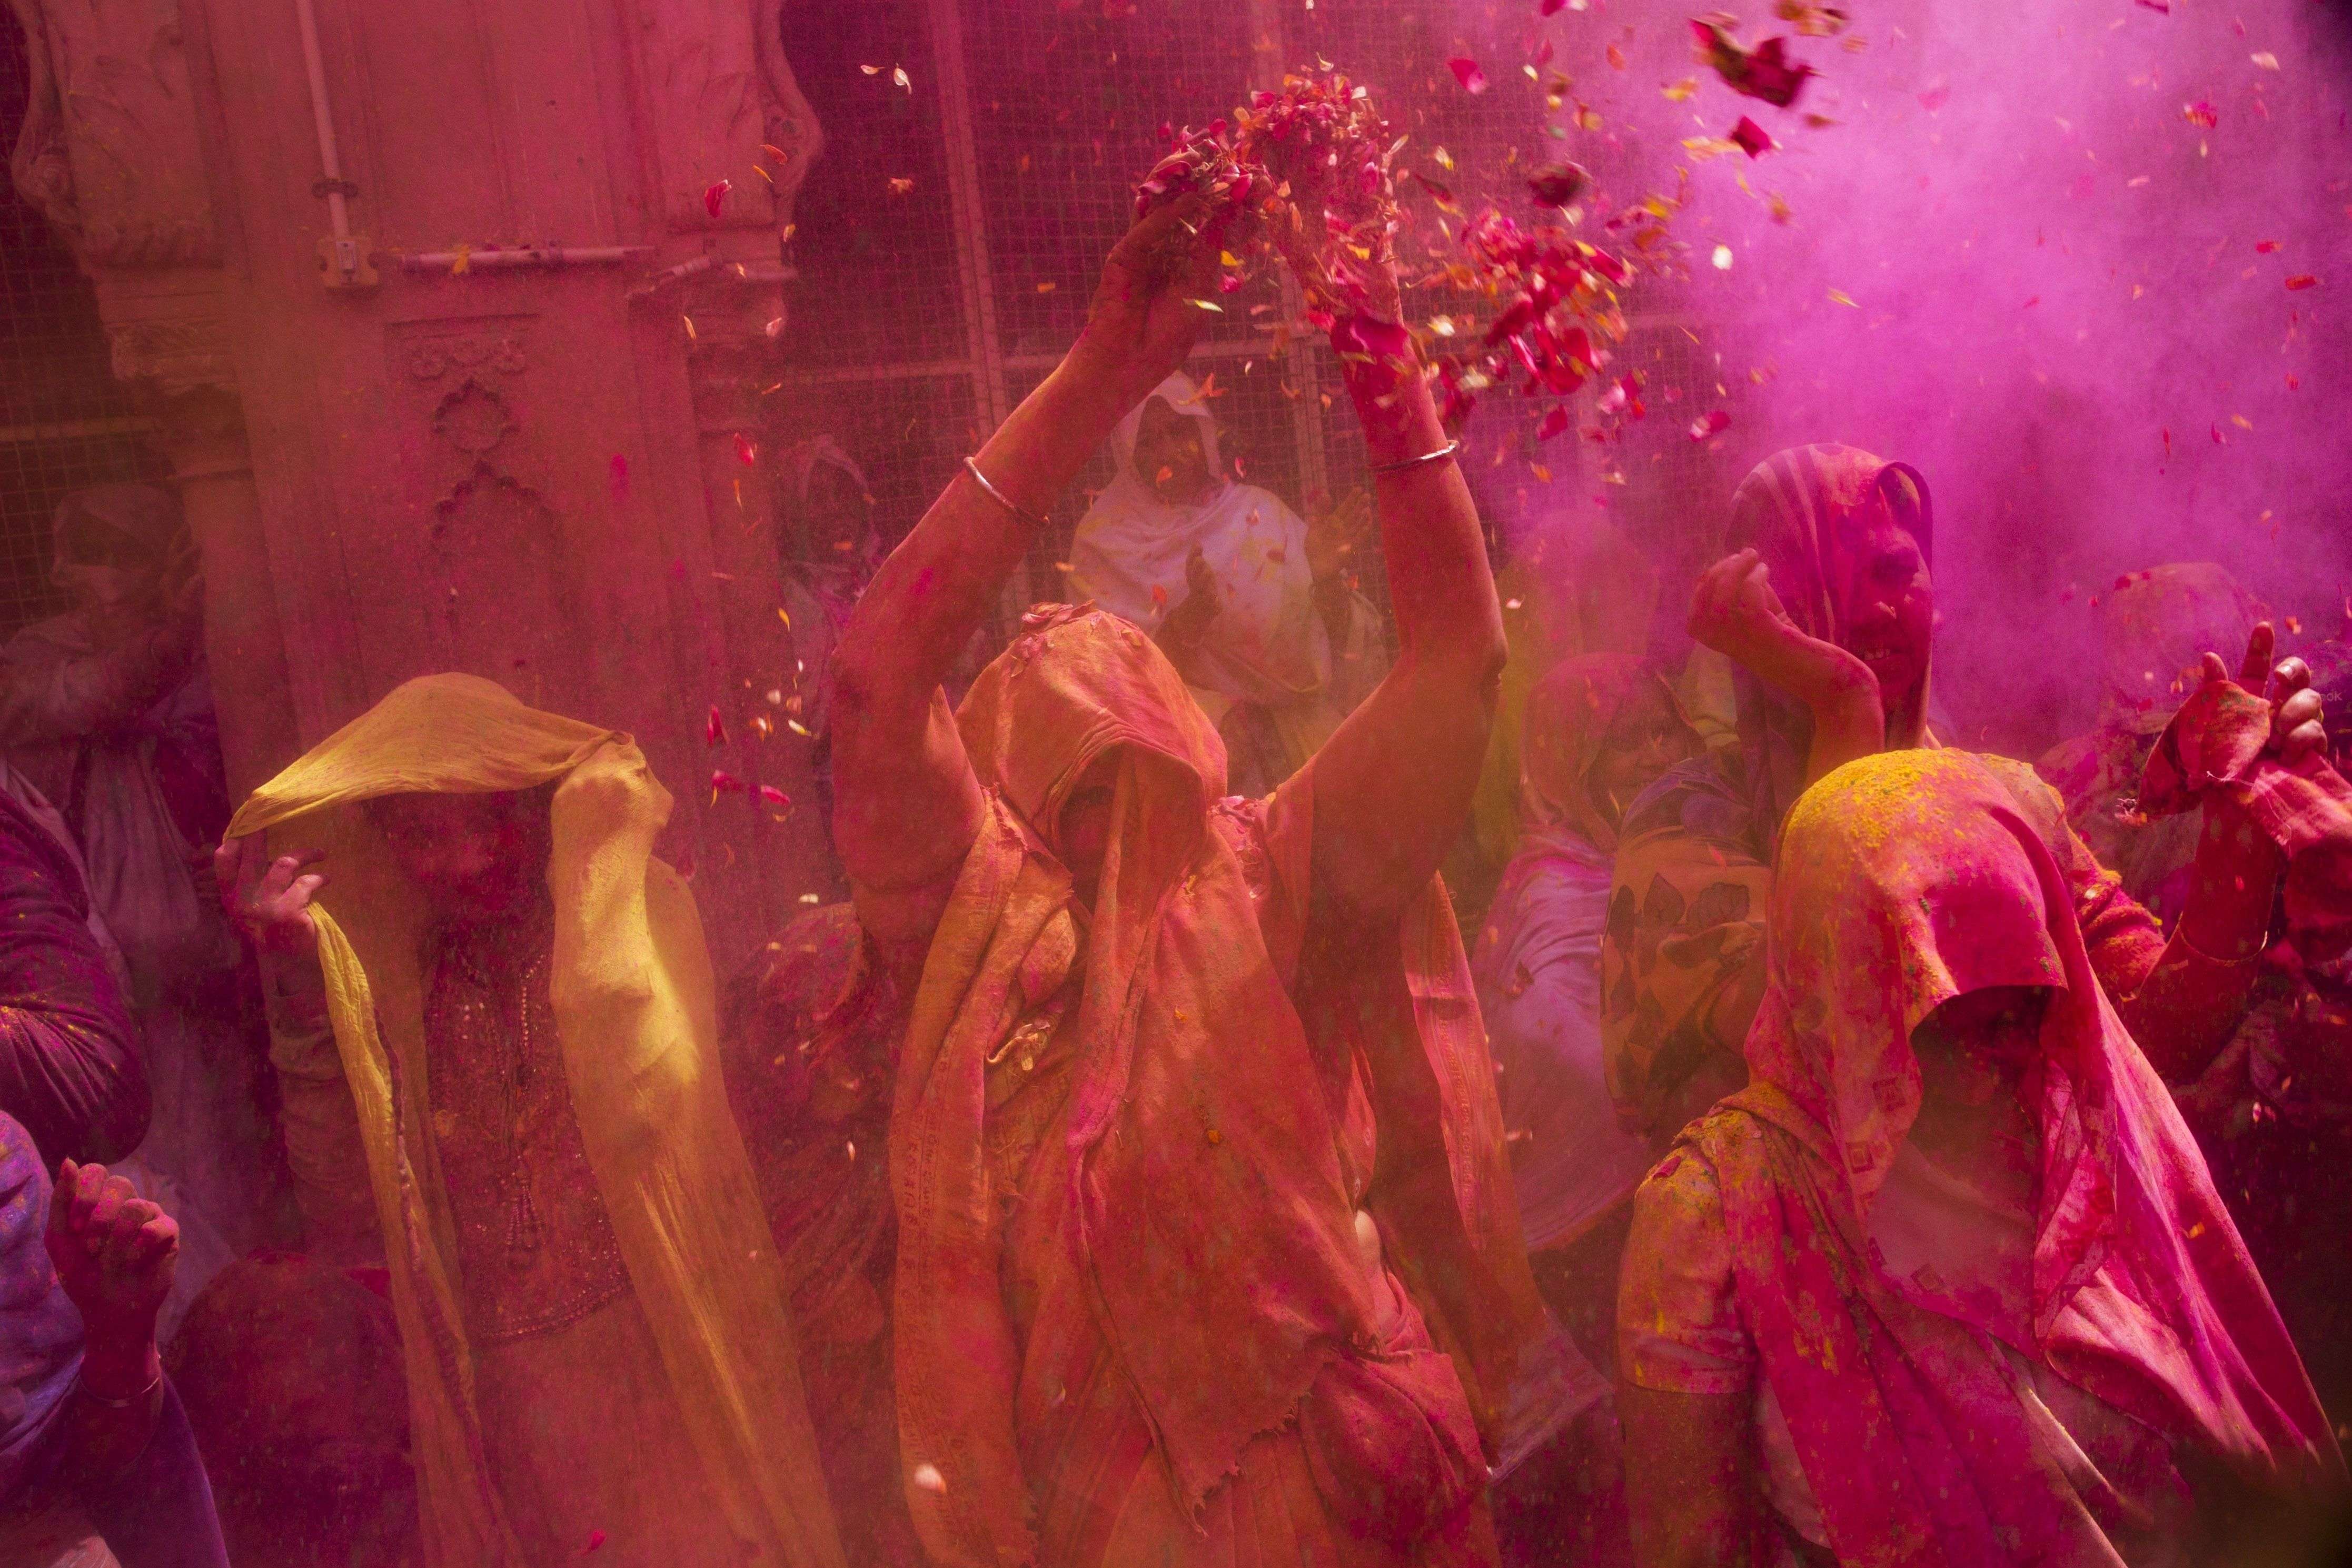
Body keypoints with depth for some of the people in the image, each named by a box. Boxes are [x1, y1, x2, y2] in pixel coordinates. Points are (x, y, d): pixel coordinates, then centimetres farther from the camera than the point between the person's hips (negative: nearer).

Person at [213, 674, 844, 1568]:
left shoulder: (637, 908, -8)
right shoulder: (392, 971, 3)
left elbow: (645, 1110, -27)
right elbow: (352, 1216, -6)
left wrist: (591, 873, -21)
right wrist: (302, 985, -13)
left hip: (664, 1360, -3)